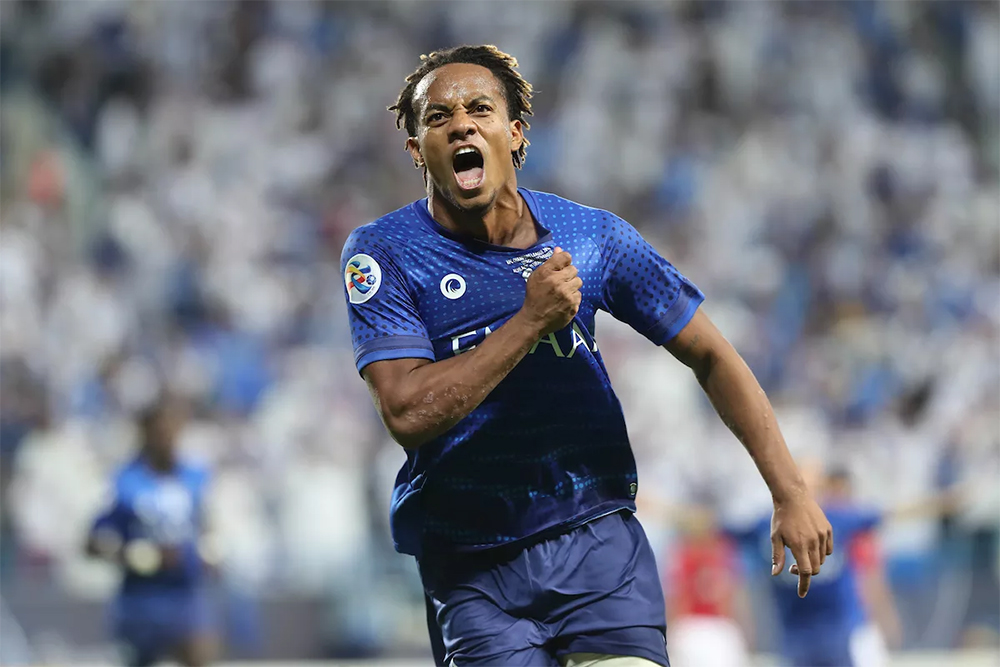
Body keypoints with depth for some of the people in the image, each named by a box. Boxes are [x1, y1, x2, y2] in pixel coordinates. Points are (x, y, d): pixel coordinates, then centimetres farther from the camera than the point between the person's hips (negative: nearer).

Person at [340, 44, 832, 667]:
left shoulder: (594, 236, -1)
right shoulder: (381, 253, -8)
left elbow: (710, 356, 7)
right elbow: (407, 414, -19)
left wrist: (791, 491, 1)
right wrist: (531, 319, -22)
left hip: (600, 544, 1)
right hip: (471, 569, -1)